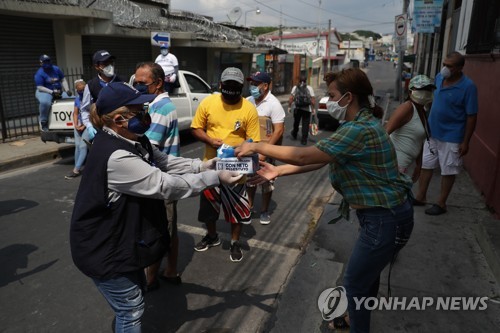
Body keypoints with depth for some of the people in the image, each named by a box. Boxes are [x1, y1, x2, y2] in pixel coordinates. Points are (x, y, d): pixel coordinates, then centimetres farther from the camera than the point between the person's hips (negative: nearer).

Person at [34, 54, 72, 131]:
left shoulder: (56, 69, 6)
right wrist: (52, 92, -27)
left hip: (59, 91, 6)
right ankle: (43, 122, -20)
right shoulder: (39, 74, -10)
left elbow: (63, 80, 8)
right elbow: (40, 87, -15)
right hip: (44, 92, -5)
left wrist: (67, 90, -8)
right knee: (45, 102, -38)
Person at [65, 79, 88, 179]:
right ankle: (77, 169, 8)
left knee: (83, 146, -10)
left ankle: (75, 170, -11)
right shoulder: (77, 98, 10)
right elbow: (75, 113, 14)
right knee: (77, 146, 3)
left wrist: (84, 125, -13)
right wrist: (76, 125, -1)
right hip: (79, 125, 7)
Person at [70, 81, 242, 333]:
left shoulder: (133, 140, -1)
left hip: (122, 238, 10)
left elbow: (165, 163, 4)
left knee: (137, 290, 27)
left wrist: (201, 165, -9)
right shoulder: (116, 157, -33)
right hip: (104, 248, -10)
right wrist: (215, 178, -25)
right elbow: (166, 186, -31)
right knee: (131, 308, 8)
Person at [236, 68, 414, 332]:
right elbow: (319, 159, 6)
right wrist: (277, 171, 1)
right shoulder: (361, 123, 7)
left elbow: (304, 156, -26)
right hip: (382, 214, 10)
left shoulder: (359, 130, -27)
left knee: (355, 283, 8)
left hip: (385, 219, -10)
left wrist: (257, 147, -16)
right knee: (366, 274, 28)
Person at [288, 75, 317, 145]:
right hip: (307, 109, -2)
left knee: (296, 123, 21)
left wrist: (289, 106, -1)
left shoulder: (295, 87, 1)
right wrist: (314, 108, 0)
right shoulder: (309, 88, -2)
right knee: (305, 124, 4)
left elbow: (291, 98, -8)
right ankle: (304, 140, 3)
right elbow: (313, 100, -8)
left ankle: (294, 135, 40)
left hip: (297, 109, 2)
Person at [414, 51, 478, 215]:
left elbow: (471, 116, -15)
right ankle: (420, 197, 30)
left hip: (451, 137, -6)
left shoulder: (468, 86, -19)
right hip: (432, 132, 6)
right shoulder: (439, 77, -2)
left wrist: (465, 142, -14)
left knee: (448, 171, 8)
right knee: (426, 165, 15)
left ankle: (441, 204, 22)